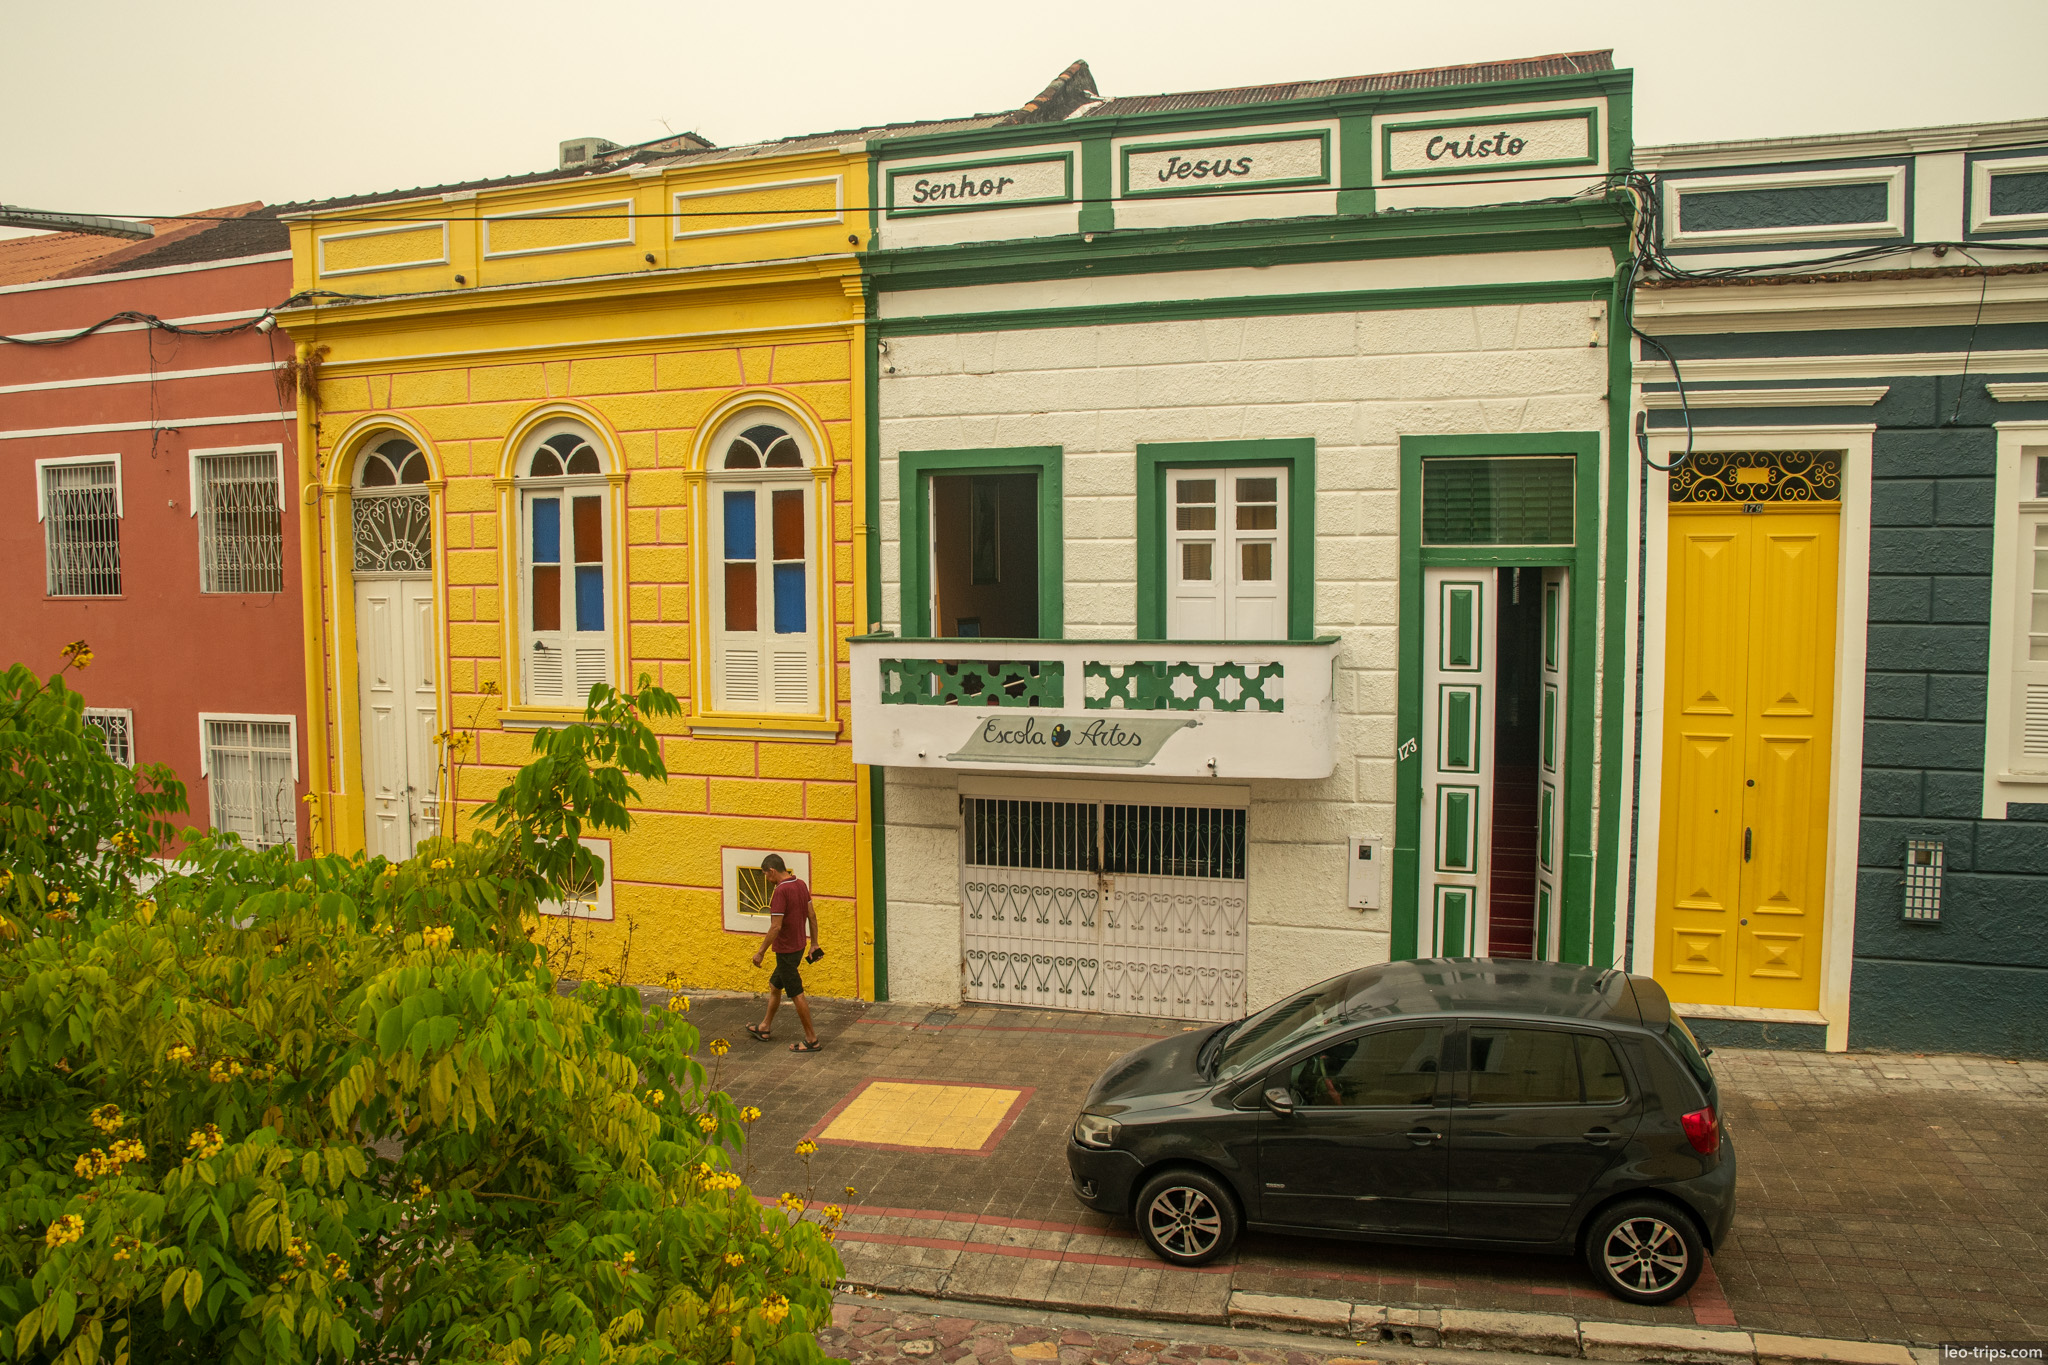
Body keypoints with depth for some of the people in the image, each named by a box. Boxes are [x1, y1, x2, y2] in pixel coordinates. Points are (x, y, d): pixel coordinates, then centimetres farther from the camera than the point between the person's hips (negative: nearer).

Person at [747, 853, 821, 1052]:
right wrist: (814, 943, 17)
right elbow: (812, 915, 10)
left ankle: (812, 1040, 5)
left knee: (796, 994, -1)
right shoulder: (801, 884, 4)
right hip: (798, 946, 10)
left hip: (786, 951, -10)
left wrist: (760, 951, -15)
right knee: (774, 985, 24)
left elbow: (776, 926, -24)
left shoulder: (781, 891, -23)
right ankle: (764, 1028, 38)